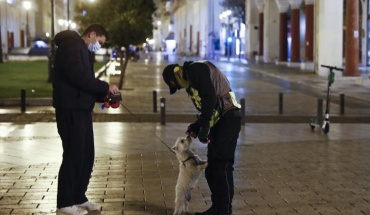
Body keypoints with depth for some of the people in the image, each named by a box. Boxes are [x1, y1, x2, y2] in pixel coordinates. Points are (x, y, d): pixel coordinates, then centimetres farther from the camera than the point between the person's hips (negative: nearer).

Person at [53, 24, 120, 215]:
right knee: (74, 155, -6)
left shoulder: (83, 51, 22)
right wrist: (105, 86, -16)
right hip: (71, 109, -10)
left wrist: (104, 96, 6)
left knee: (87, 155, 12)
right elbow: (78, 76, -23)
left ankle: (78, 198, 21)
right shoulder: (72, 45, -10)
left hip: (81, 109, 10)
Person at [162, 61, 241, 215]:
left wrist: (204, 128, -19)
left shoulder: (195, 69, -7)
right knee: (211, 167, 11)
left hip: (228, 119, -10)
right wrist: (196, 127, 16)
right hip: (218, 121, 10)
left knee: (222, 166, -11)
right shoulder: (191, 81, 23)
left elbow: (210, 97, -19)